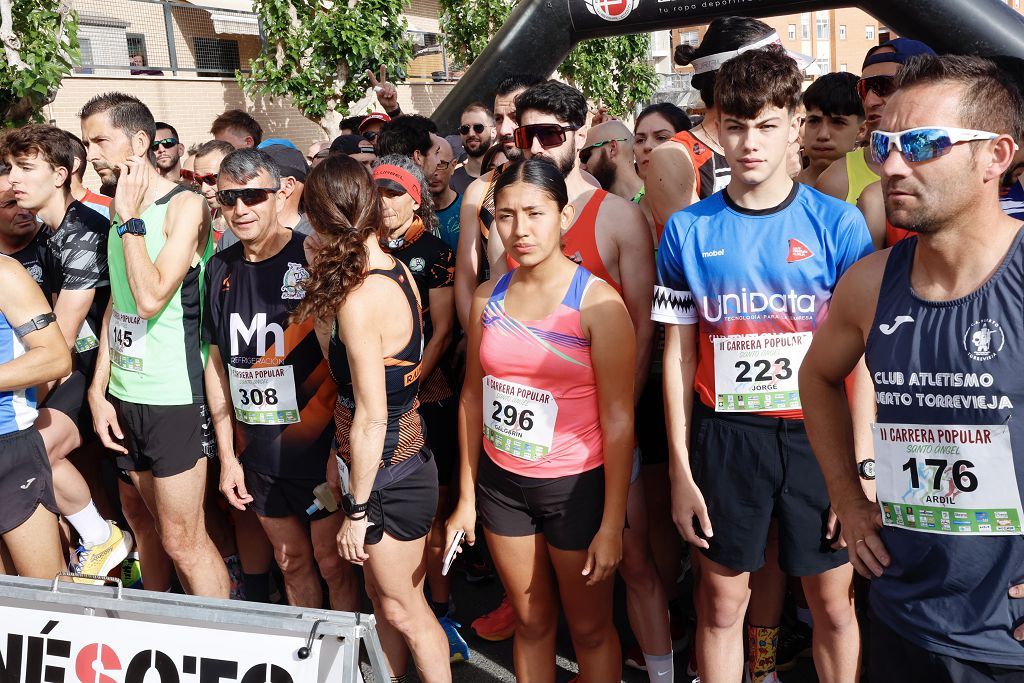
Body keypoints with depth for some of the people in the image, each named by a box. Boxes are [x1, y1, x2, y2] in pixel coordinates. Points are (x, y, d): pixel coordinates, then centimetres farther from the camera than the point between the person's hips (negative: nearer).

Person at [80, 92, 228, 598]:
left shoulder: (185, 206, -11)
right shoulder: (121, 212, 12)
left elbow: (151, 299, -22)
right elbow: (115, 304, 15)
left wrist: (130, 220, -14)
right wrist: (99, 389, 9)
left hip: (174, 399, -7)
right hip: (124, 395, 8)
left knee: (183, 542, -2)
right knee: (163, 530, 15)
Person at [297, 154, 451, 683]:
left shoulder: (358, 300, -27)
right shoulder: (396, 271, 0)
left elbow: (371, 417, -23)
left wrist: (357, 509, -16)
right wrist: (323, 306, 4)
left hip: (388, 477, -9)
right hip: (407, 458, 9)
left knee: (402, 609, 11)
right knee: (381, 597, 25)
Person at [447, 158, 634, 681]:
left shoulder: (596, 302, -15)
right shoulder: (487, 299, 1)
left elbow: (618, 421, -14)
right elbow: (473, 399, 7)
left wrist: (611, 524, -14)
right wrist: (466, 498, 7)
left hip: (575, 485, -4)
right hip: (501, 481, 4)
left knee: (589, 628, 13)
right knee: (531, 622, 19)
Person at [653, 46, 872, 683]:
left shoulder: (839, 224, -3)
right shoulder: (688, 229, 1)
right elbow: (679, 356, 4)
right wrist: (680, 468, 2)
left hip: (819, 436, 0)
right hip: (725, 435, 1)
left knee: (834, 602, 10)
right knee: (721, 604, 11)